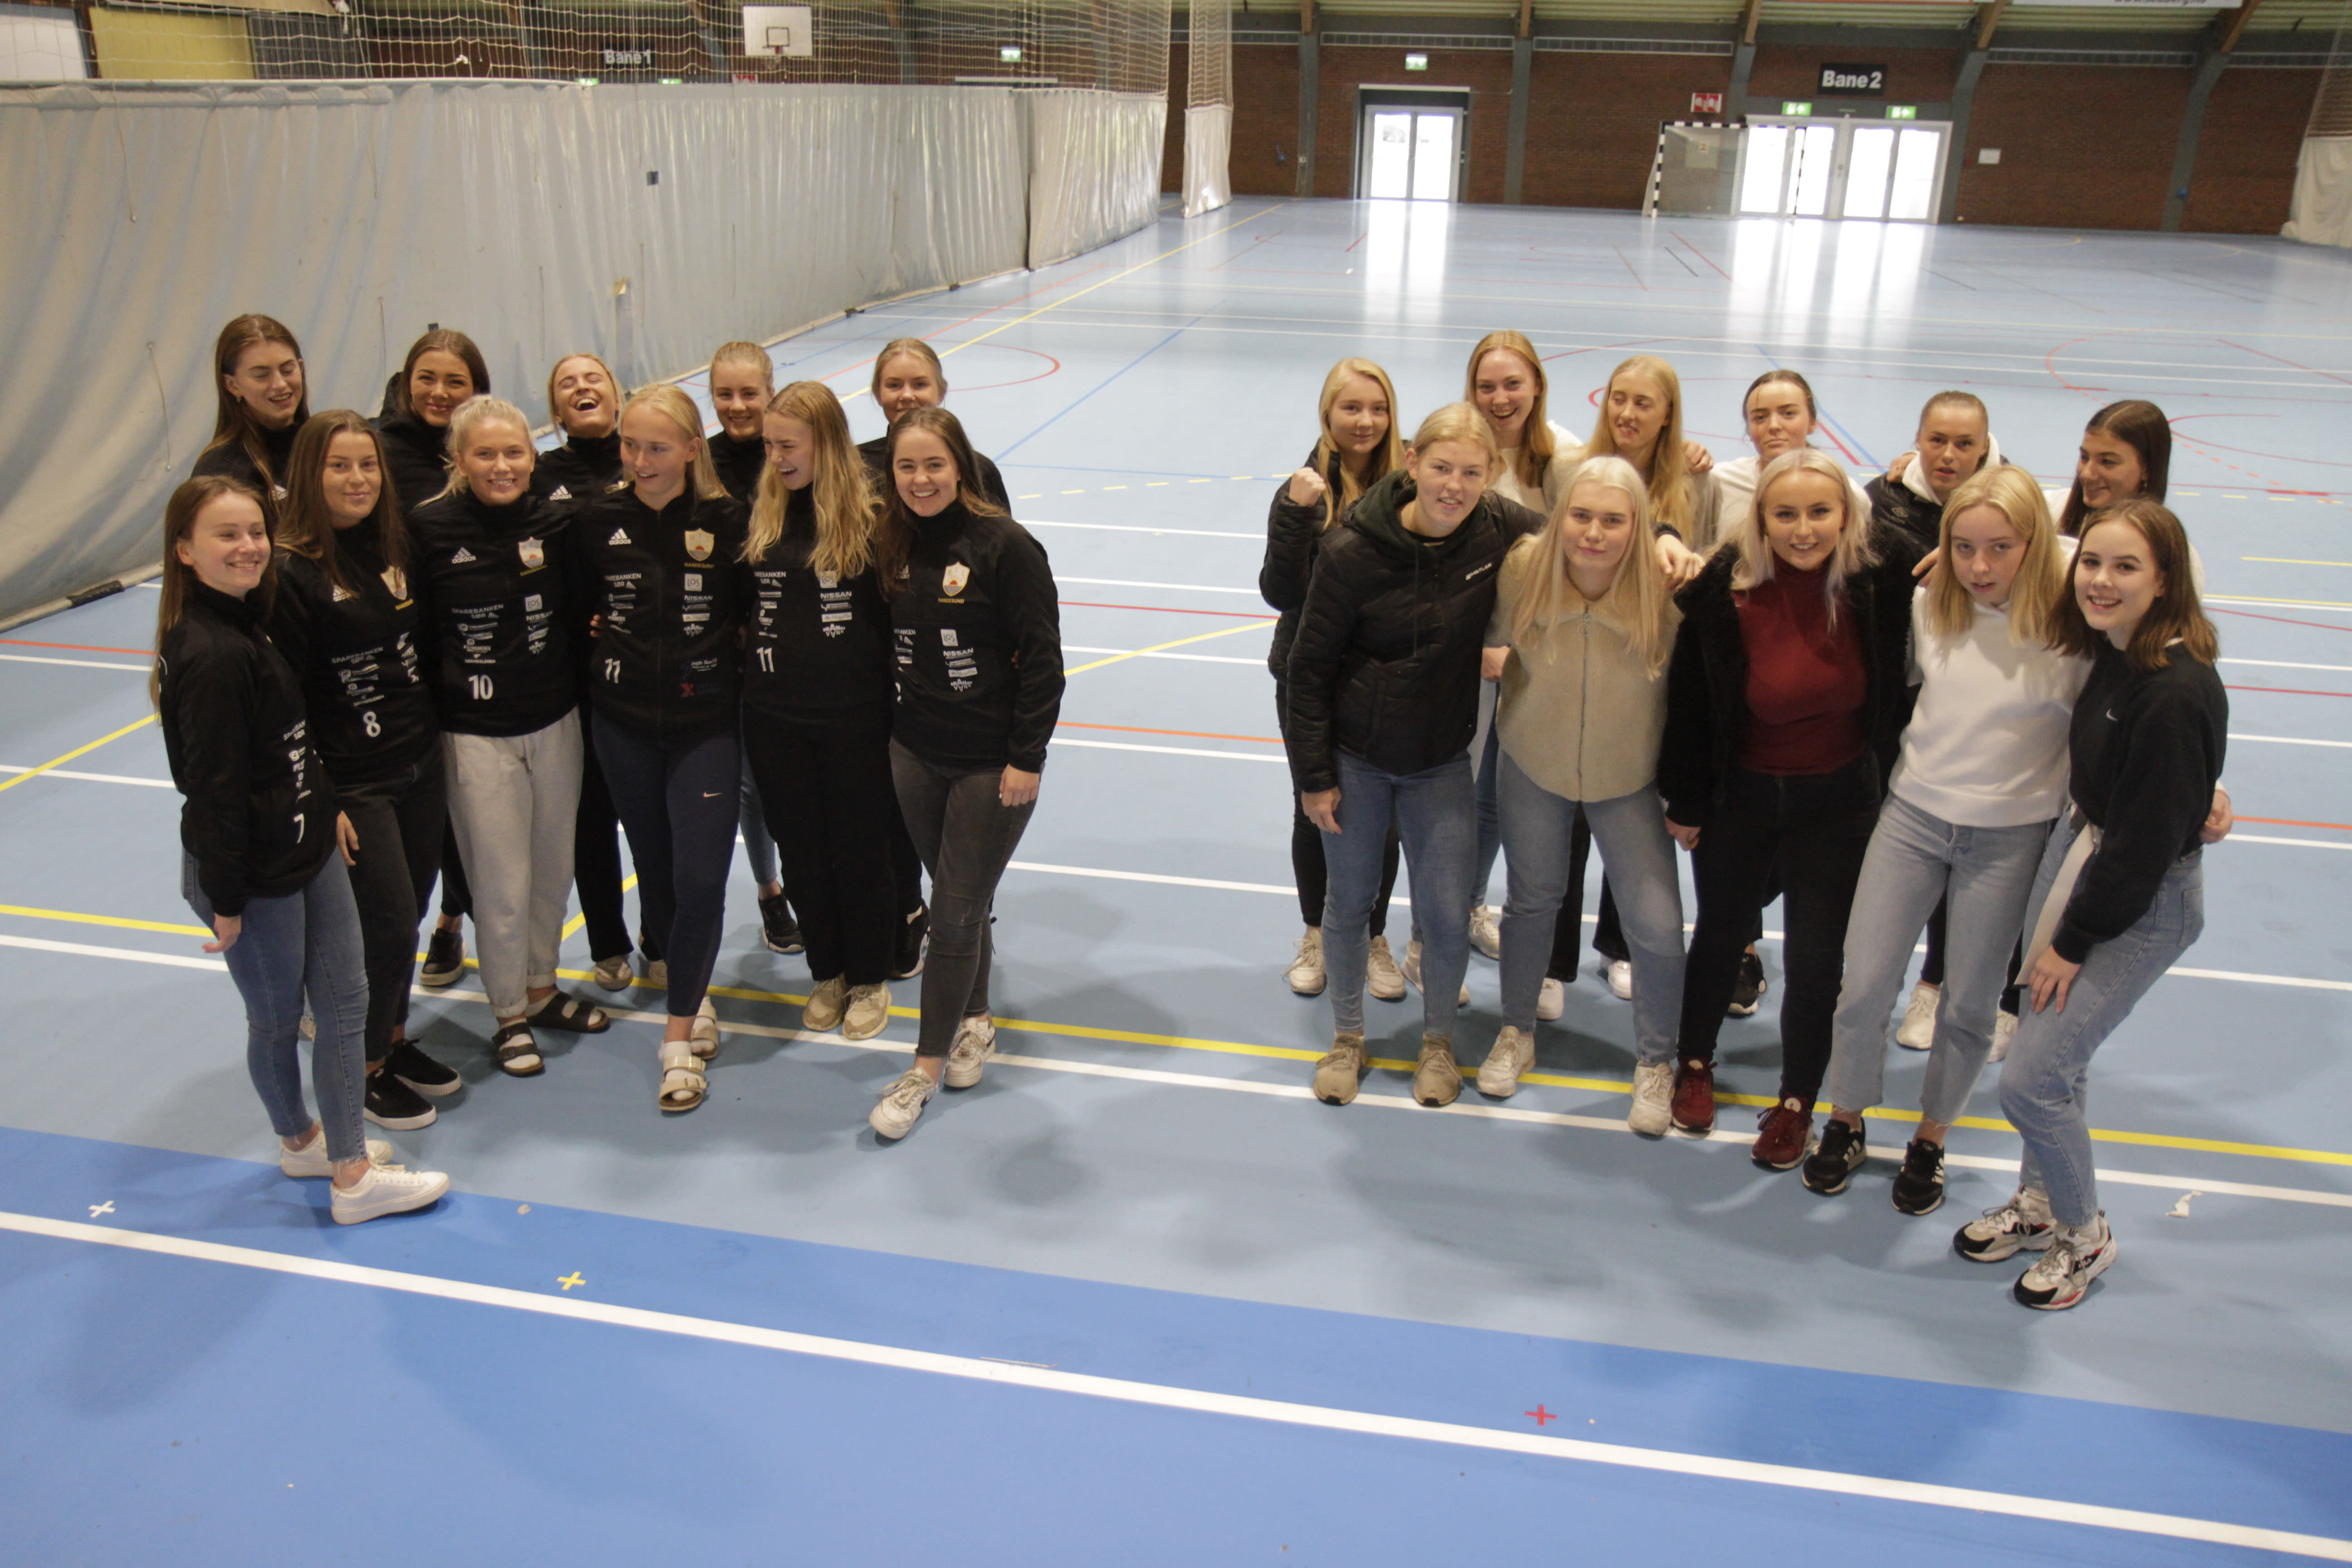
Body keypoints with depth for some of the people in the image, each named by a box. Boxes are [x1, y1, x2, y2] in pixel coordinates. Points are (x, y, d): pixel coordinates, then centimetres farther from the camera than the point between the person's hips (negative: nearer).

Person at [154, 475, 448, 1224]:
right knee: (278, 1017, 11)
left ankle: (312, 1145, 28)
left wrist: (325, 805, 15)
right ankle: (300, 1139, 29)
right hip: (253, 876, -9)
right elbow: (214, 787, -21)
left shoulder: (245, 622, 5)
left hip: (305, 848, 9)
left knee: (346, 999, 13)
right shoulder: (210, 656, -25)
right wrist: (224, 897, -16)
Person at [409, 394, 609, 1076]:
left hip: (555, 723, 4)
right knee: (503, 883, 4)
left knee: (555, 867, 15)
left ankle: (541, 988, 36)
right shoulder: (429, 529, -10)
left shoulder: (556, 521, -2)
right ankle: (509, 1014, 23)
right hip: (476, 734, -3)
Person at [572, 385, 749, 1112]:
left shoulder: (728, 520, -8)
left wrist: (727, 644, -5)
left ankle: (680, 1036, 5)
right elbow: (578, 608, 13)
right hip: (623, 722, 3)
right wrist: (610, 641, 2)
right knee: (655, 870, 12)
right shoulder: (599, 521, -2)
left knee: (700, 877, -8)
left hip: (706, 722, -3)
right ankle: (693, 995, 33)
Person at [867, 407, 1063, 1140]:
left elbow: (1041, 658, -13)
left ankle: (928, 1064, 12)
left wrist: (1026, 757, -14)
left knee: (956, 913, 0)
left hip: (992, 763, -5)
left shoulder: (1006, 546, -14)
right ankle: (974, 1022, 35)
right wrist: (897, 725, 9)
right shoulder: (894, 544, 3)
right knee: (956, 901, 16)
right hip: (915, 754, 5)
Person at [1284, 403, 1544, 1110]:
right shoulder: (1355, 551, -17)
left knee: (1446, 913, 2)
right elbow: (1310, 667, -9)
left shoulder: (1502, 531, -11)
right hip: (1356, 760, -1)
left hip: (1443, 765, 2)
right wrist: (1313, 775, -8)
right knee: (1349, 902, 12)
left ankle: (1438, 1040, 30)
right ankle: (1347, 1037, 34)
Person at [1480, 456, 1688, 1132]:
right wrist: (1491, 659, -17)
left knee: (1659, 925, -3)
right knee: (1531, 901, 18)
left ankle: (1655, 1061, 23)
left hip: (1630, 781, -1)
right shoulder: (1523, 570, -19)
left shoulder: (1666, 588, -24)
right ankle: (1517, 1033, 42)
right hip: (1533, 769, 2)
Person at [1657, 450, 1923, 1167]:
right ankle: (1695, 1065, 41)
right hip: (1740, 795, 0)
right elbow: (1688, 703, -8)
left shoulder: (1880, 580, -16)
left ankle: (1796, 1101, 28)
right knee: (1721, 935, 18)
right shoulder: (1725, 591, -18)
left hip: (1838, 802, 1)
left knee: (1815, 957, 7)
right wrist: (1685, 803, -2)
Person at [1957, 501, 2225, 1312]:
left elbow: (2150, 838, -20)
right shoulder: (2110, 650, -1)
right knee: (2052, 1054, 16)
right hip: (2079, 849, 7)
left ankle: (2084, 1237, 20)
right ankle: (2039, 1203, 36)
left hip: (2143, 902, -7)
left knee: (2030, 1078, -4)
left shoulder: (2178, 691, -26)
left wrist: (2074, 940, -12)